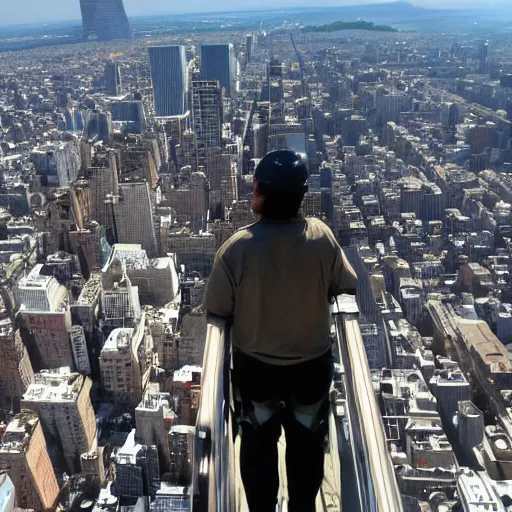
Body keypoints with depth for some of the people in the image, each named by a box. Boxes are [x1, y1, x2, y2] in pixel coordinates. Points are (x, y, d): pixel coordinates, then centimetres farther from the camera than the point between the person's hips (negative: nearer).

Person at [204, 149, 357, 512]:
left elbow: (217, 310, -13)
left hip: (255, 364, -1)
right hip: (313, 363, 1)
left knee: (259, 443, 23)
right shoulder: (322, 237, -19)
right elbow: (347, 286, -4)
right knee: (308, 444, 24)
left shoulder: (238, 247, -24)